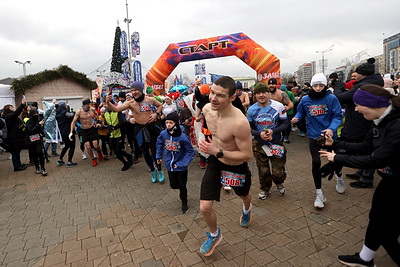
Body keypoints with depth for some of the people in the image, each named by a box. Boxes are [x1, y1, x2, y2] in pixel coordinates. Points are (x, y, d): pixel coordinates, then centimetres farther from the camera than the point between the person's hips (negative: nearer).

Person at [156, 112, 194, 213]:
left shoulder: (182, 137, -25)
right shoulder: (163, 134, -12)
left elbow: (190, 151, -17)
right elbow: (159, 143, 10)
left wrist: (182, 163, -21)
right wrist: (159, 156, 11)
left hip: (180, 167, -4)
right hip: (170, 166, 4)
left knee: (182, 186, 10)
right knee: (173, 185, 18)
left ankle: (184, 203, 36)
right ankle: (182, 194, 51)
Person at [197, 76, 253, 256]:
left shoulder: (239, 122, -37)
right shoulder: (207, 109, -16)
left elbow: (247, 155, -28)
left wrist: (217, 151, -34)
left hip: (237, 167, -4)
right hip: (215, 162, 4)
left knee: (244, 195, 30)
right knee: (205, 208, -1)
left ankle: (246, 208, 69)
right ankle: (214, 234, 33)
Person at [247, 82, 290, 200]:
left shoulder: (278, 106, -10)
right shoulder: (252, 109, -6)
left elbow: (285, 124, -6)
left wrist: (273, 131, -23)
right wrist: (259, 134, -19)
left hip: (276, 143, -1)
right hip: (259, 144, 1)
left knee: (278, 171, 3)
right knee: (263, 170, 12)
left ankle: (279, 184, 40)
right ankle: (265, 189, 40)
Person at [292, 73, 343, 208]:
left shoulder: (331, 98, -11)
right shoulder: (305, 99, -5)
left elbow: (338, 115, -10)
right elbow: (300, 112, 10)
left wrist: (332, 128, -27)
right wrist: (296, 117, -12)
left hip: (329, 134, 0)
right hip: (313, 136, 0)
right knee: (316, 162, -5)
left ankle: (339, 178, 54)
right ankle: (319, 193, 11)